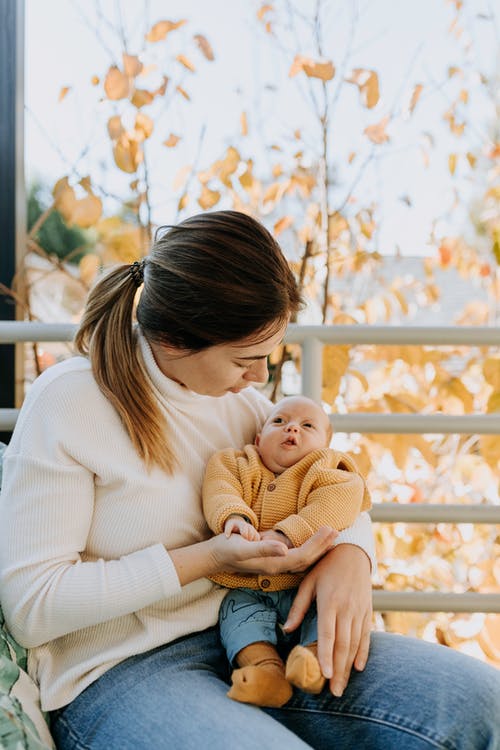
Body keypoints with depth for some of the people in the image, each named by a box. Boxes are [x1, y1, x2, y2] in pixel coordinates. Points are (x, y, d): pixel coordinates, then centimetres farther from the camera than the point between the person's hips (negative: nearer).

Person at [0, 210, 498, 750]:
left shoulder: (234, 393, 8)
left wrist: (349, 553, -7)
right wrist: (207, 558, -21)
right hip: (117, 673, -6)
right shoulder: (65, 403, -13)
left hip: (241, 634, 7)